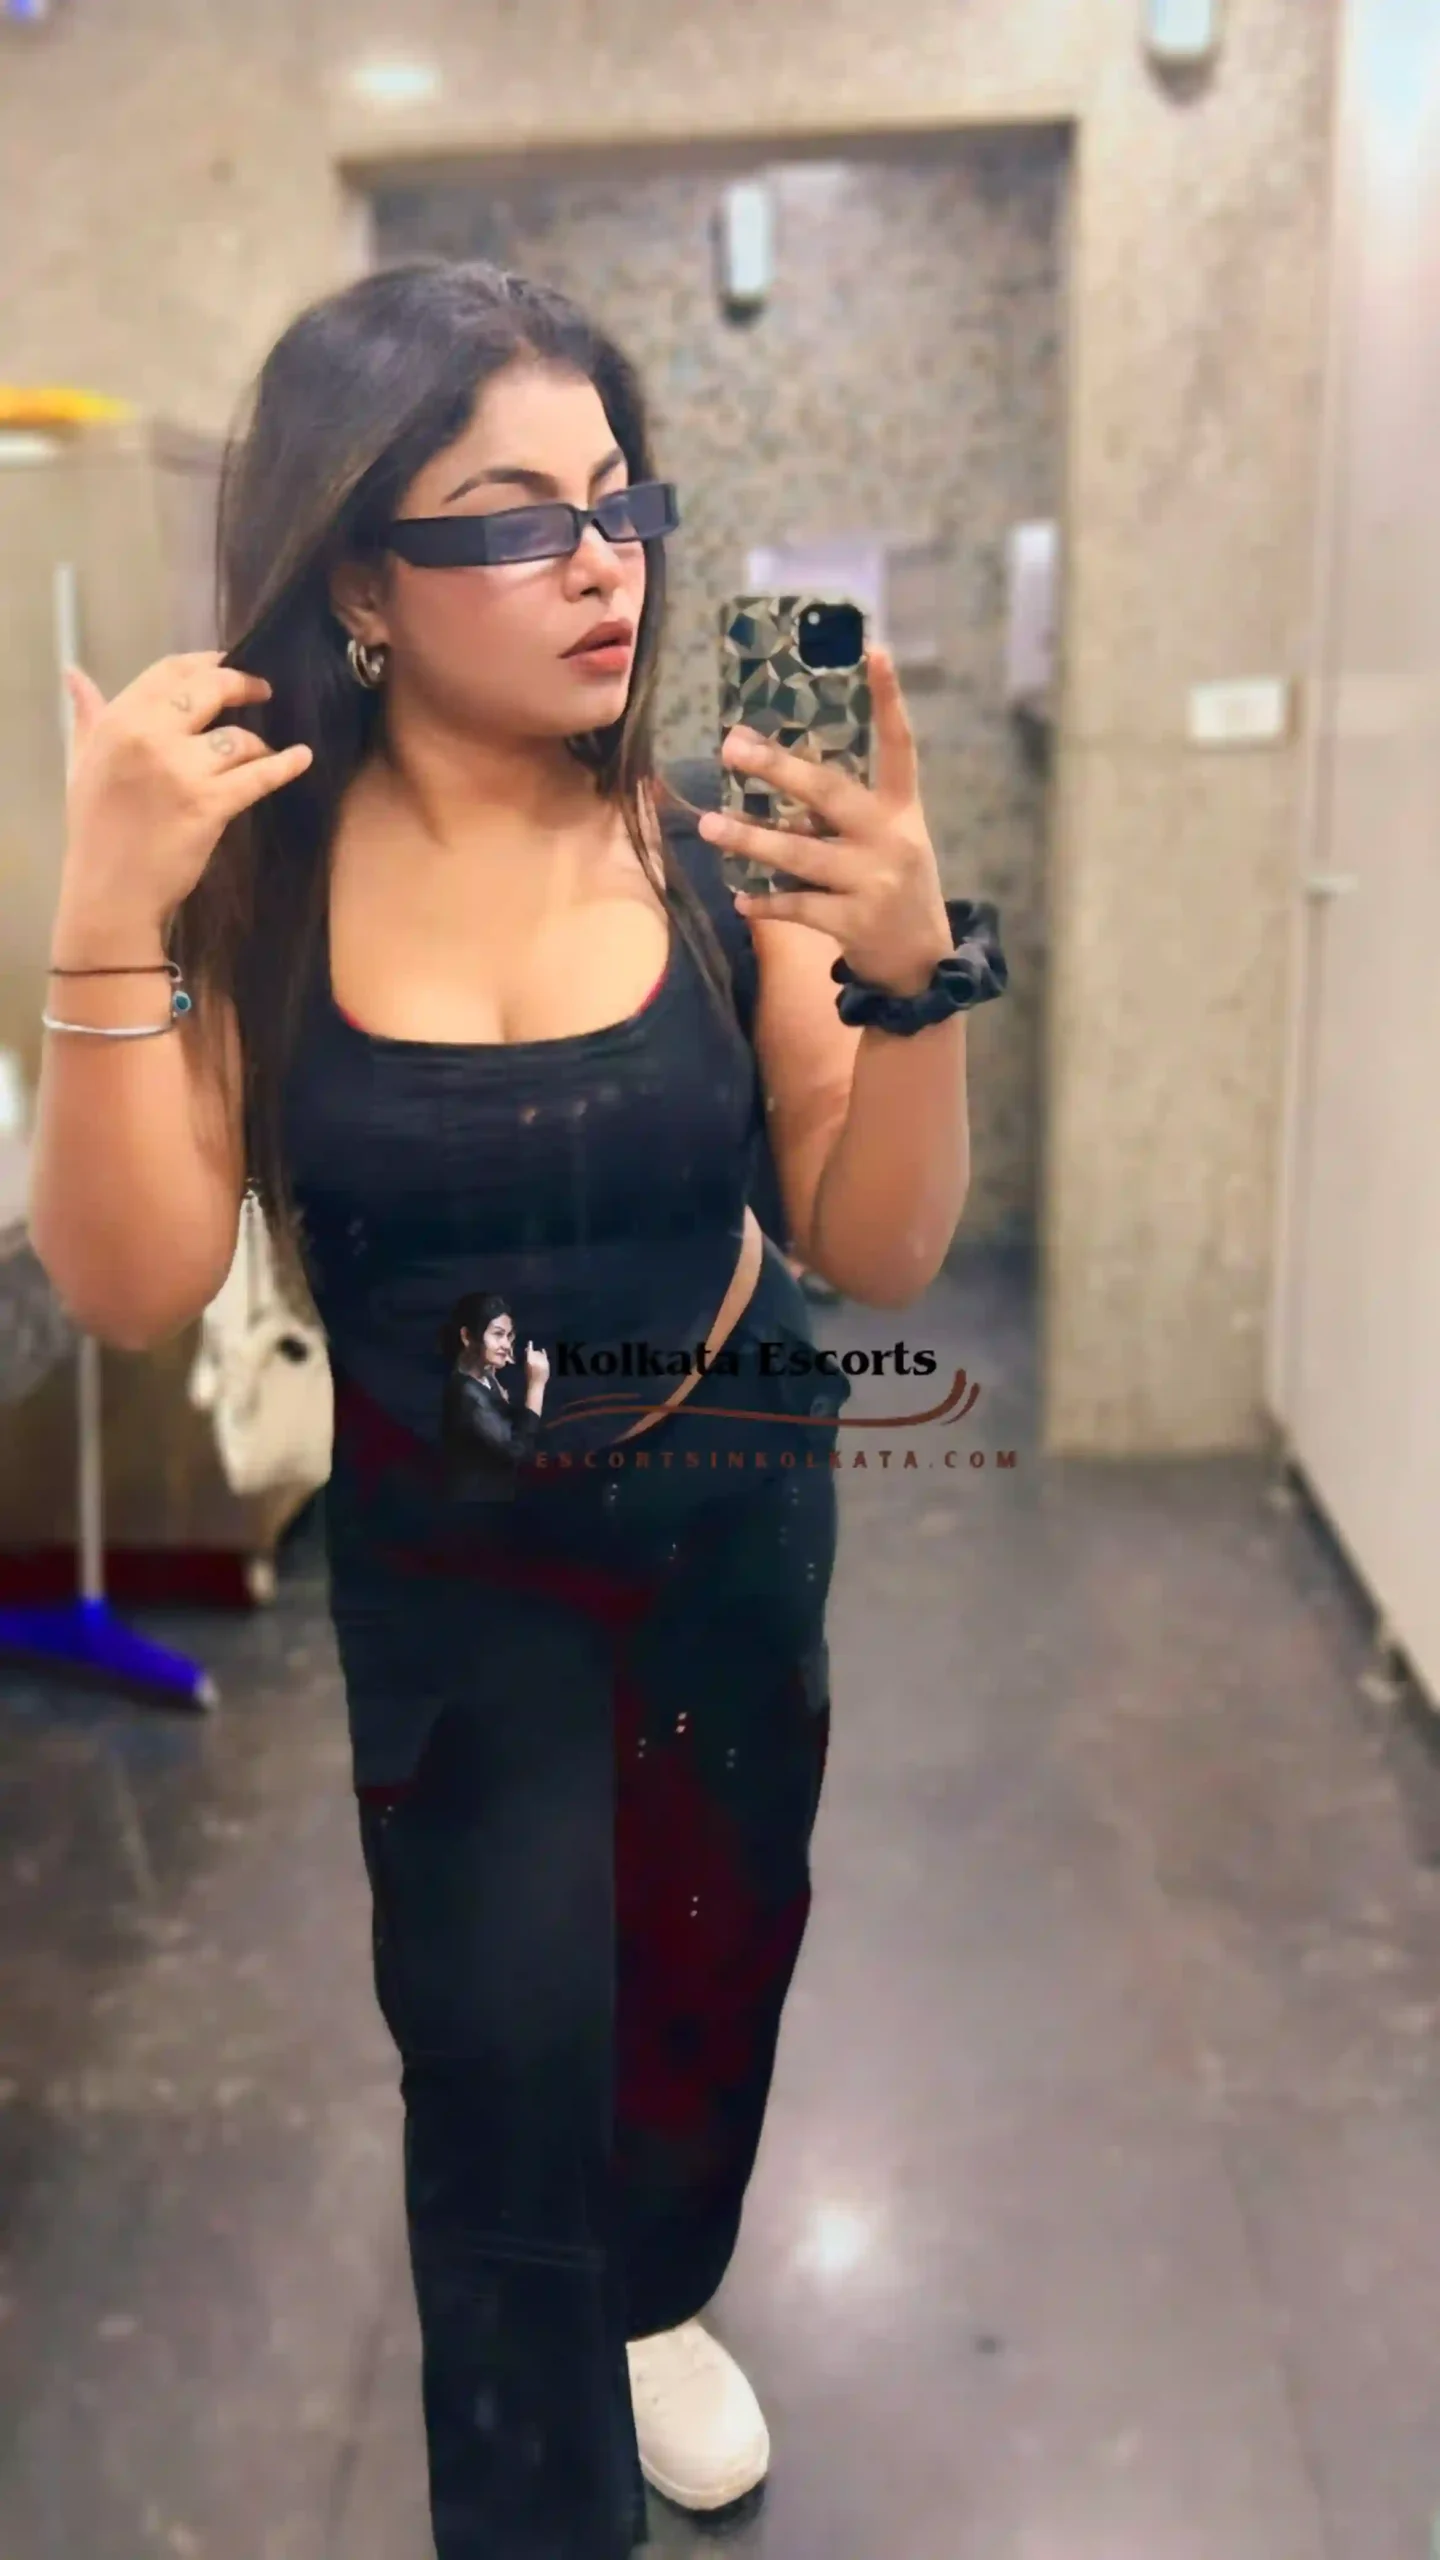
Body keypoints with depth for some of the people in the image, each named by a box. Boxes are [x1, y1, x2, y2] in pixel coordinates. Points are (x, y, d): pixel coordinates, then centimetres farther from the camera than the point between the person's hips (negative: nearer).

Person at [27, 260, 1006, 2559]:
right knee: (504, 2034, -3)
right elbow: (138, 1291, -19)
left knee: (717, 1941, 18)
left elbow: (883, 1255, -12)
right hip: (435, 1551, -1)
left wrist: (909, 965, -28)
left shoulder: (722, 841, -14)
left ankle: (648, 2290, 52)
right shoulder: (246, 862, -14)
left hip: (739, 1506, 2)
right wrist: (108, 919, -29)